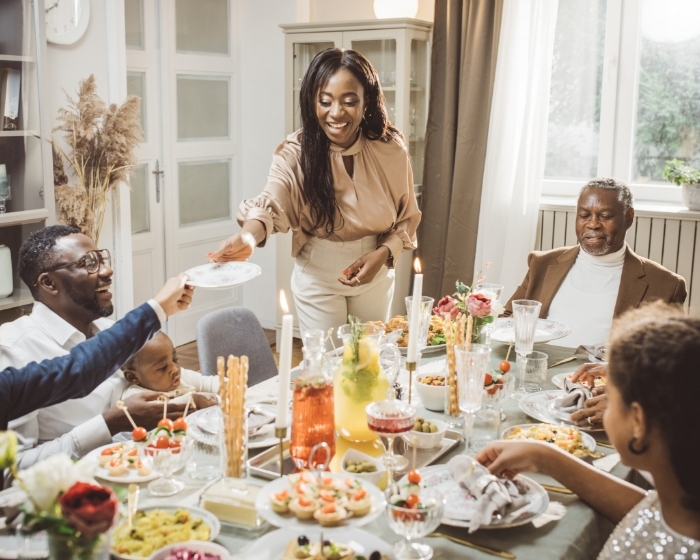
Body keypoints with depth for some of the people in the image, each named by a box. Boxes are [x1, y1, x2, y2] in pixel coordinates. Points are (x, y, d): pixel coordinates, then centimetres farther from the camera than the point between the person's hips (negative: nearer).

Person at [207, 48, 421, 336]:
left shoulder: (391, 149, -13)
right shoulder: (295, 152, -19)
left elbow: (406, 218, -2)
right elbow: (271, 203, -36)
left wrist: (382, 254, -20)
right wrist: (249, 236, -58)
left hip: (376, 274, 3)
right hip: (317, 277, -2)